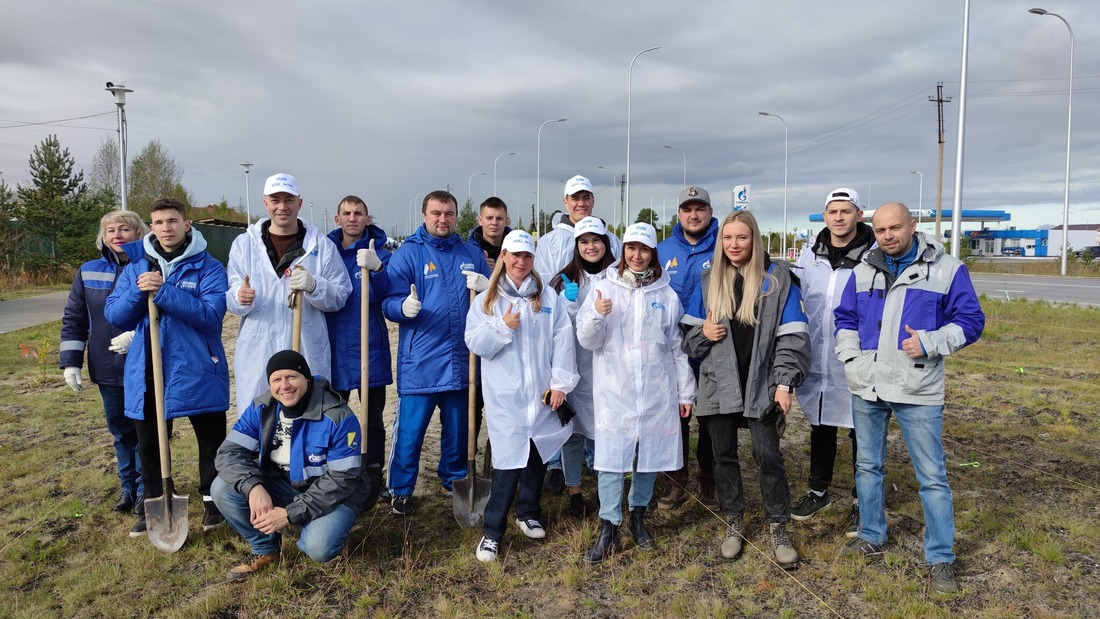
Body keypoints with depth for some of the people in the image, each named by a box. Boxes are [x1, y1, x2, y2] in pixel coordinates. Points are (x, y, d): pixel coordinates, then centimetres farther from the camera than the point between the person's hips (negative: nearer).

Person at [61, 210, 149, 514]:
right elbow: (73, 318, 6)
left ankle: (146, 488, 22)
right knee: (120, 430, 16)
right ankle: (127, 486, 31)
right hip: (107, 370, 4)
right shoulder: (88, 272, 3)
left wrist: (137, 335, -23)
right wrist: (70, 362, 1)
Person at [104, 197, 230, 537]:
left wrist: (163, 291, -22)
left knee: (211, 439, 7)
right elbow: (114, 316, 4)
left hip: (197, 369, -4)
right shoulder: (136, 266, 9)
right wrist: (138, 292, -14)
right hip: (146, 370, 4)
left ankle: (213, 499, 26)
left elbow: (211, 313, -18)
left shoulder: (208, 267, -5)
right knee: (149, 443, 15)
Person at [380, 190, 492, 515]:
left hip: (462, 359, 4)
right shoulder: (407, 253, -1)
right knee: (410, 428, 0)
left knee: (458, 426, 16)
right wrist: (404, 307, -29)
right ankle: (401, 489, 18)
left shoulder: (472, 253, 11)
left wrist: (486, 287, -9)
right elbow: (389, 303, -6)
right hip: (420, 360, -4)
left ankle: (455, 479, 34)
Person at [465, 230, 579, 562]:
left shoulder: (548, 297, 5)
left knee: (537, 456, 14)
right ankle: (492, 532, 6)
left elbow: (563, 341, 0)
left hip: (542, 394, 2)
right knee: (508, 461, -6)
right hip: (505, 397, -2)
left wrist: (560, 382, -7)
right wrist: (503, 327, -17)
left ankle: (529, 513, 35)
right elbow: (475, 343, -3)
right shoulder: (486, 300, 5)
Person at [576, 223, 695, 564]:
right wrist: (596, 315, -24)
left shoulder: (666, 295, 6)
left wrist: (685, 391, 11)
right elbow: (589, 341, -3)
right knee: (611, 457, -3)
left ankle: (638, 516, 30)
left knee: (650, 453, 10)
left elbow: (677, 347, 10)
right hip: (614, 391, -2)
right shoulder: (604, 288, 2)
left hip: (656, 392, 2)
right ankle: (609, 529, 8)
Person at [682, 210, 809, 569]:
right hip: (718, 384, 3)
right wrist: (703, 334, -11)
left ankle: (777, 529, 18)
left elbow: (792, 335, -6)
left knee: (768, 455, -2)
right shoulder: (709, 281, 7)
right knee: (723, 455, 10)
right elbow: (690, 334, 12)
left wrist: (785, 383, -11)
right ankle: (734, 524, 27)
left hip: (761, 384, -3)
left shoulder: (777, 278, -3)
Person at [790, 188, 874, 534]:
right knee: (820, 429, 18)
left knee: (862, 434, 11)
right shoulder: (810, 255, 4)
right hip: (816, 363, 4)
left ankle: (862, 502, 27)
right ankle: (818, 492, 36)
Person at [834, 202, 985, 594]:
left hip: (918, 392, -4)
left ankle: (941, 558, 18)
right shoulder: (863, 271, 8)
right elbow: (845, 319, 14)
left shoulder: (947, 269, -3)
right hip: (866, 388, 4)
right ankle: (872, 536, 33)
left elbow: (970, 322, -2)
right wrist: (851, 359, 0)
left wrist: (930, 342, -18)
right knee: (868, 465, 16)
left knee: (932, 476, 3)